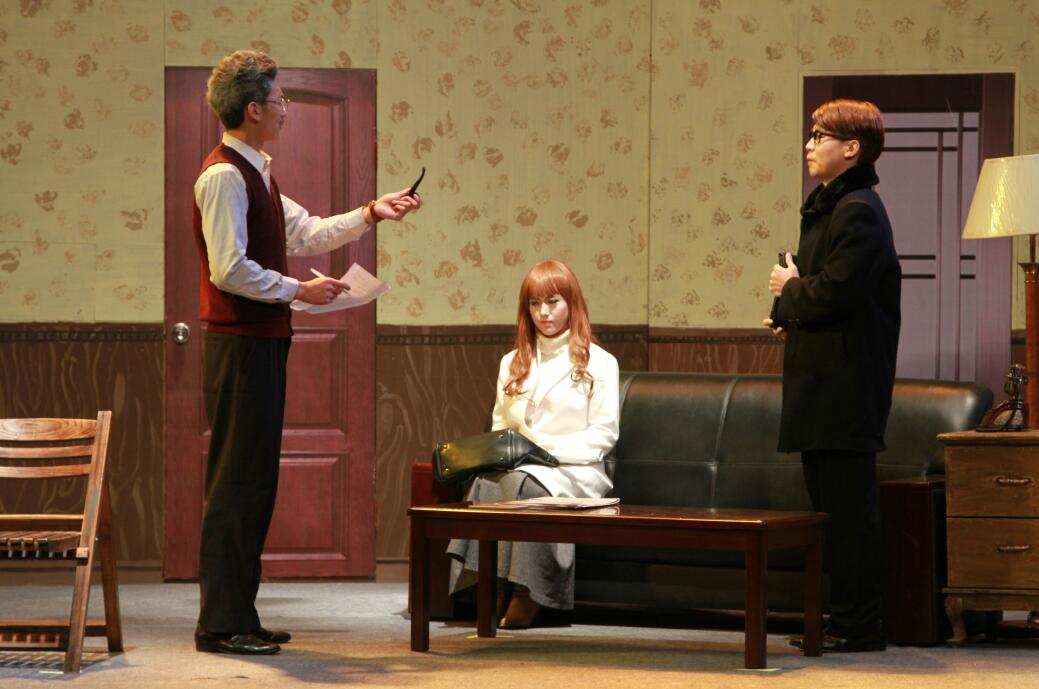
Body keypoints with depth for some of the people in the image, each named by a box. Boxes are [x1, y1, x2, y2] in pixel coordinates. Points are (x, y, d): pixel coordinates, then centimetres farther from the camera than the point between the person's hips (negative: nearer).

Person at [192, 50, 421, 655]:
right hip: (240, 344, -10)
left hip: (263, 343, 10)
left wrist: (370, 214, 17)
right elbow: (230, 269, -20)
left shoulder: (255, 174, 19)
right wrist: (297, 290, -12)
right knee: (237, 481, -8)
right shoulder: (224, 176, -14)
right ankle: (222, 623, -5)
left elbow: (307, 234, 23)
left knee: (256, 482, 12)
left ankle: (237, 616, 17)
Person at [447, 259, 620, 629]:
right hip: (516, 463, 4)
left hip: (574, 470, -4)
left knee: (524, 482, -37)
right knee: (490, 478, -34)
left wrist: (550, 446, -12)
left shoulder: (598, 362, 8)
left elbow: (604, 433, 0)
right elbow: (499, 425, 23)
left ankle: (525, 595, -32)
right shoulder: (512, 363, 24)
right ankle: (495, 588, -36)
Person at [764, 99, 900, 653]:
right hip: (822, 380, 11)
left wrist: (791, 289, -6)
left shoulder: (857, 211, -13)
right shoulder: (828, 207, 20)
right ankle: (840, 616, 18)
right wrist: (793, 313, 9)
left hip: (846, 386, -11)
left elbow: (839, 290, -23)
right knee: (830, 504, 13)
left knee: (849, 506, -7)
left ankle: (857, 624, -4)